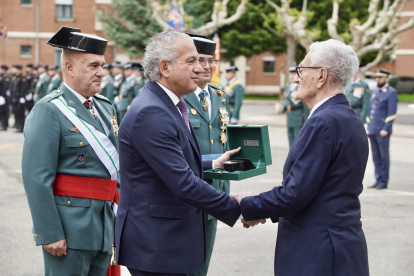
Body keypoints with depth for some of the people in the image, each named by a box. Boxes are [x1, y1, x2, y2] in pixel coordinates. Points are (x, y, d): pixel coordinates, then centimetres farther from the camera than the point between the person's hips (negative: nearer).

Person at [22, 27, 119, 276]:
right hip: (70, 227, -8)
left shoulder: (106, 107, 12)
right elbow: (37, 178, -18)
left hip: (105, 225, 8)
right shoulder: (49, 110, -13)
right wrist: (49, 234, -20)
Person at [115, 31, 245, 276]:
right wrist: (237, 208, -18)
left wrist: (213, 164, 16)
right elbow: (183, 183, -25)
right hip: (156, 245, -10)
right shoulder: (150, 113, -22)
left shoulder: (167, 105, 12)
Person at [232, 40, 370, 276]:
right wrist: (267, 210, 13)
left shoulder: (323, 123, -18)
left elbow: (295, 193, -20)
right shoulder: (352, 120, 11)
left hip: (317, 255, -9)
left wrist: (247, 206, -5)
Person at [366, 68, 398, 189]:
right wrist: (368, 127, 16)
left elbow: (392, 113, -11)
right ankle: (378, 180, 15)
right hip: (372, 130, 7)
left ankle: (384, 182, 5)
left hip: (382, 131, -7)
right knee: (376, 156, 9)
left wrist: (385, 129, -16)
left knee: (384, 156, -1)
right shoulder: (375, 92, 17)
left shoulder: (391, 92, -5)